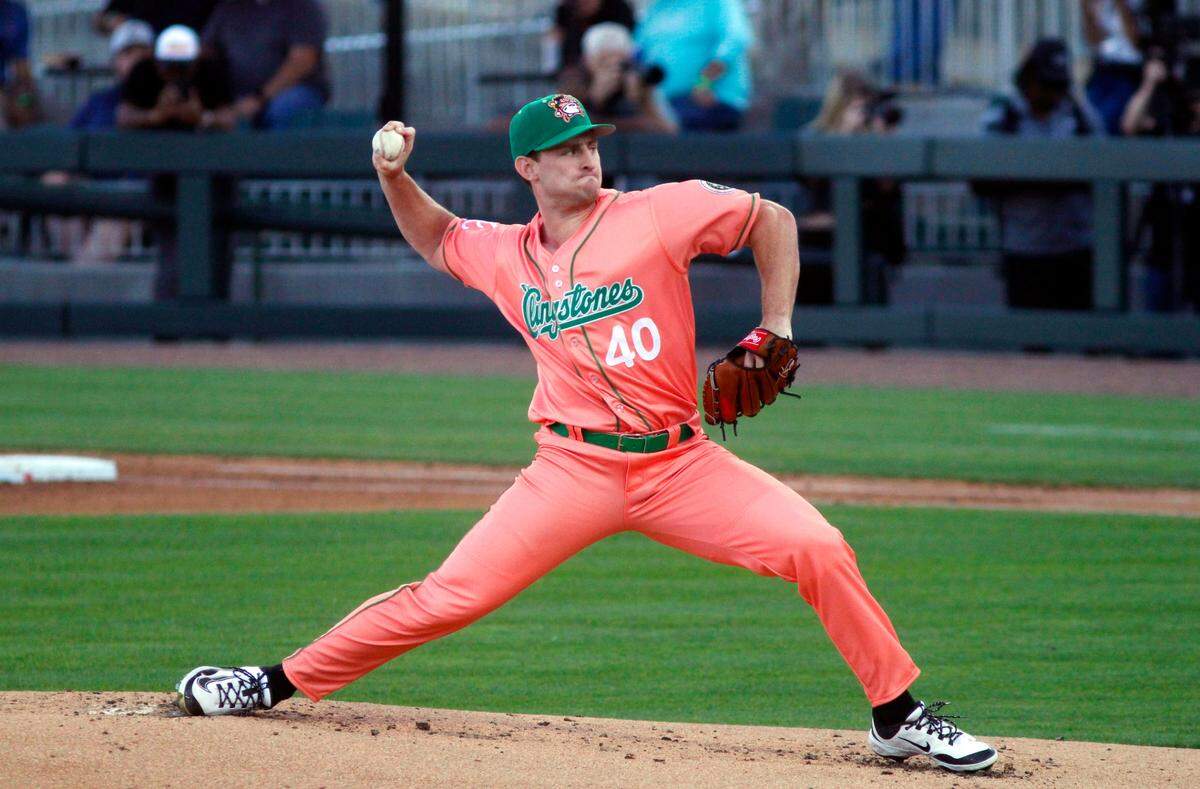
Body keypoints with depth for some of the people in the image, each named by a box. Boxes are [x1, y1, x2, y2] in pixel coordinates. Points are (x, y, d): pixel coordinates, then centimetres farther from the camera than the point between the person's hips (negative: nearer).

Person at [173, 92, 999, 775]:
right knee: (449, 595, -8)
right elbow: (436, 237, 28)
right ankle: (281, 683, 4)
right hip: (574, 472, 1)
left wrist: (776, 329, -3)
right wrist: (394, 177, 9)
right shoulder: (505, 254, 6)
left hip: (681, 462, -1)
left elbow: (772, 220, 5)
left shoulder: (654, 215, -4)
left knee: (819, 550, -17)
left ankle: (898, 717, -2)